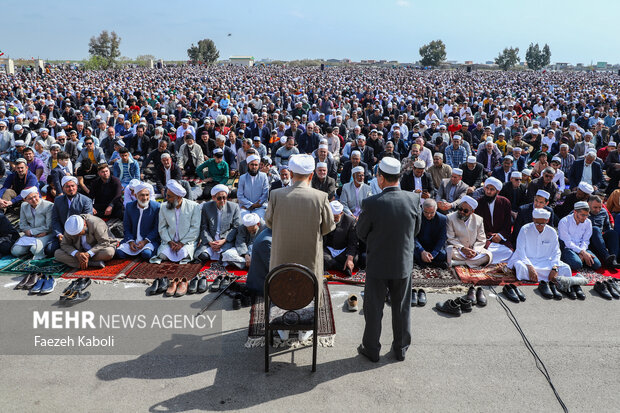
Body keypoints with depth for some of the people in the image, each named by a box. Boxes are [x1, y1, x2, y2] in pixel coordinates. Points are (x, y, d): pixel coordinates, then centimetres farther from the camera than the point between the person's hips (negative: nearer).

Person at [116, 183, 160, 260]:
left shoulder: (156, 207, -7)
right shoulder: (129, 206, 4)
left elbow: (157, 228, -6)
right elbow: (126, 227, 8)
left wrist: (145, 241, -17)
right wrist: (130, 241, -9)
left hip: (149, 240, -3)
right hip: (132, 239, 3)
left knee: (146, 254, -31)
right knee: (119, 253, -21)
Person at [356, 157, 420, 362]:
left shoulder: (371, 203, -22)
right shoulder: (414, 199, -11)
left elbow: (361, 233, -7)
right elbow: (416, 230, 2)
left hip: (377, 263, -3)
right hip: (404, 263, 3)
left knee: (374, 309, 13)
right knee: (402, 308, 18)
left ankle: (371, 349, 28)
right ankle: (401, 349, 33)